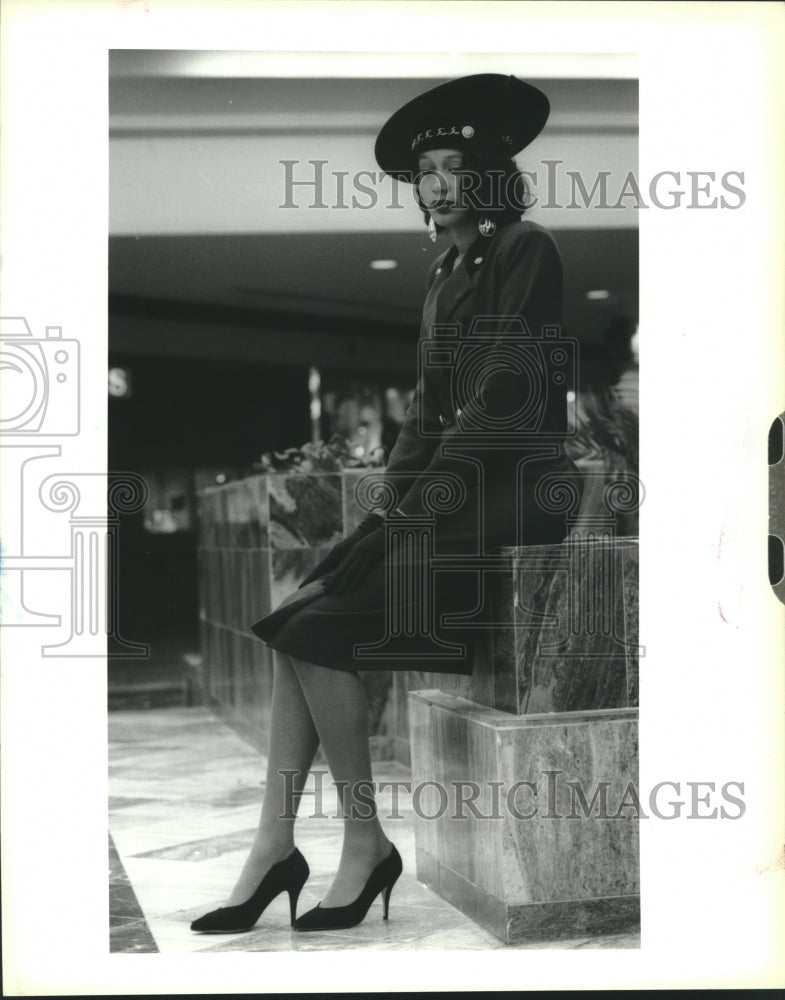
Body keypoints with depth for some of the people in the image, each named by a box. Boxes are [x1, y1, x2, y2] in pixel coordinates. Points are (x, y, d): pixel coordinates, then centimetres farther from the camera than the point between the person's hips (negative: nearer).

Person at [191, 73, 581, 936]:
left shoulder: (528, 251, -5)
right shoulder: (444, 277, 21)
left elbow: (508, 389, -13)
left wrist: (426, 500, -14)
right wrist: (392, 500, 5)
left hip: (508, 497, -8)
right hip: (445, 499, 8)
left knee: (318, 631, -17)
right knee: (298, 621, -7)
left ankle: (366, 847, -5)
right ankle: (275, 844, -5)